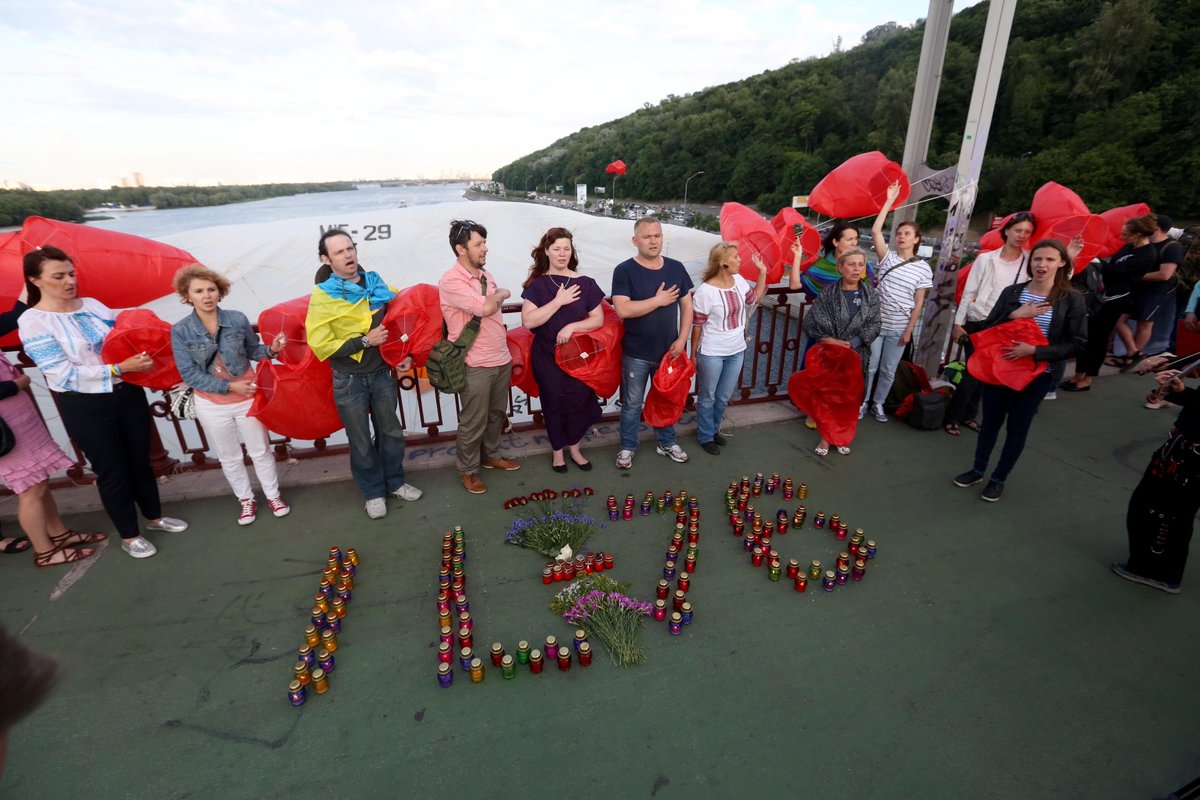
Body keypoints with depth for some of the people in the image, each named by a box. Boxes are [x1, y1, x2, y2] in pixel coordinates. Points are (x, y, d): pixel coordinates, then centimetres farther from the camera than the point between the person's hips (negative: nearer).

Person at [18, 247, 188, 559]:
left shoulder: (94, 305, 3)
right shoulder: (33, 322, -11)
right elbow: (65, 374, -18)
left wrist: (141, 355, -12)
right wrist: (120, 368, -28)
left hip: (128, 394, 5)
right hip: (86, 408, -4)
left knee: (141, 460, 16)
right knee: (112, 471, 6)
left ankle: (155, 517, 36)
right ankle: (129, 536, 23)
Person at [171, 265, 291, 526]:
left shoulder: (237, 320, -12)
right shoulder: (180, 331, -13)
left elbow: (252, 350, 1)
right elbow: (189, 374, -14)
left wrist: (271, 349, -20)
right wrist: (228, 387, -21)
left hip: (248, 397, 0)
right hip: (211, 405, 1)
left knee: (260, 450, 13)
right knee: (229, 457, 17)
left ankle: (273, 494, 32)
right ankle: (246, 500, 36)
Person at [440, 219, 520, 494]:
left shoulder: (486, 275, 9)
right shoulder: (451, 281, -16)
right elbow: (485, 308, -25)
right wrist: (502, 294, -5)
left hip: (501, 359, 7)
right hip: (475, 365, -7)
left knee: (497, 414, 21)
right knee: (473, 422, 6)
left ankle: (491, 455, 41)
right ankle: (468, 470, 25)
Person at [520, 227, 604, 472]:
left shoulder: (585, 282, -1)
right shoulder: (537, 284, -4)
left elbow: (598, 319, -1)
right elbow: (528, 321, -15)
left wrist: (572, 326, -16)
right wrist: (558, 301, -18)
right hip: (547, 357, -1)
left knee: (579, 401, 8)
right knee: (554, 403, 9)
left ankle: (574, 448, 30)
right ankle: (557, 450, 30)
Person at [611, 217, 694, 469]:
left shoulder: (676, 268, 2)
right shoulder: (624, 270, -11)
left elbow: (687, 305, 5)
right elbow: (622, 310, -23)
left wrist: (682, 339, -6)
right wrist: (659, 300, -18)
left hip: (668, 351, 4)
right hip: (636, 354, -3)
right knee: (632, 404, 10)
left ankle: (666, 443, 39)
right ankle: (627, 447, 29)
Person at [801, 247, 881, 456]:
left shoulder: (871, 296, 1)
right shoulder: (828, 295, -6)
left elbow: (873, 326, -3)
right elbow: (810, 322, -10)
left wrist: (851, 343, -16)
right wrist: (830, 340, -18)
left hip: (856, 356, 2)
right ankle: (825, 436, 18)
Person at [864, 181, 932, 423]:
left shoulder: (923, 268, 0)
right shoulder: (888, 257, 0)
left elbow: (919, 302, 0)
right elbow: (875, 231, -14)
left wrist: (909, 330, -4)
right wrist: (890, 201, -11)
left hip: (898, 329, 1)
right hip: (875, 323, 0)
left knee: (888, 371, 10)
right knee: (869, 367, 5)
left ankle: (878, 404, 27)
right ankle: (862, 403, 20)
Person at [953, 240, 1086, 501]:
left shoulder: (1072, 299, -8)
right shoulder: (1012, 292, -2)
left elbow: (1077, 345, -9)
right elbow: (987, 328, -1)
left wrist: (1034, 350, -21)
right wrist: (1014, 315, -17)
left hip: (1036, 376, -2)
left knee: (1018, 428, 10)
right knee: (990, 421, 14)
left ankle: (999, 479, 27)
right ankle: (978, 470, 32)